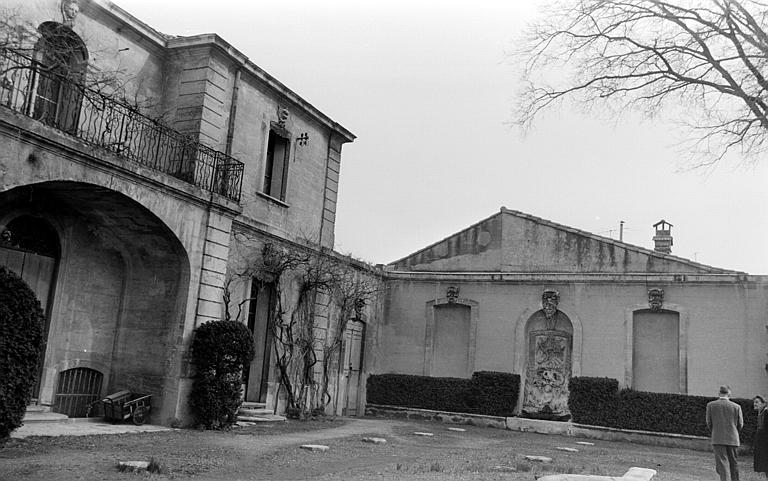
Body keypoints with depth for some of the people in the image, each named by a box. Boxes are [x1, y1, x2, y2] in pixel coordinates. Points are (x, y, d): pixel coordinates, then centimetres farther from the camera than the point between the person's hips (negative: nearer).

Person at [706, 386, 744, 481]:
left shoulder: (710, 405, -1)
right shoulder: (736, 407, 1)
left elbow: (709, 423, 3)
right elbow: (740, 424, 5)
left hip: (718, 439, -2)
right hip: (733, 439, 2)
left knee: (722, 464, -5)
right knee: (733, 464, 15)